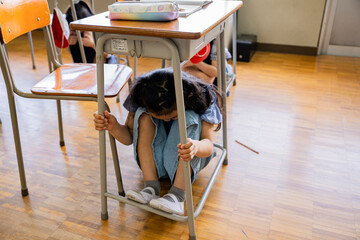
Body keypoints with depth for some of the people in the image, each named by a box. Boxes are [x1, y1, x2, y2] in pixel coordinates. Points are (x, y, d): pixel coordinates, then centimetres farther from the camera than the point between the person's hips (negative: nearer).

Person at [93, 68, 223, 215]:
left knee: (190, 120, -31)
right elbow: (129, 137, -11)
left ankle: (177, 194, -36)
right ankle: (151, 187, -29)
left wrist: (196, 147, -55)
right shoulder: (141, 97, -19)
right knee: (144, 117, -24)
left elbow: (208, 144, -31)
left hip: (190, 160, -1)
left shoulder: (202, 98, -25)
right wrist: (113, 127, -34)